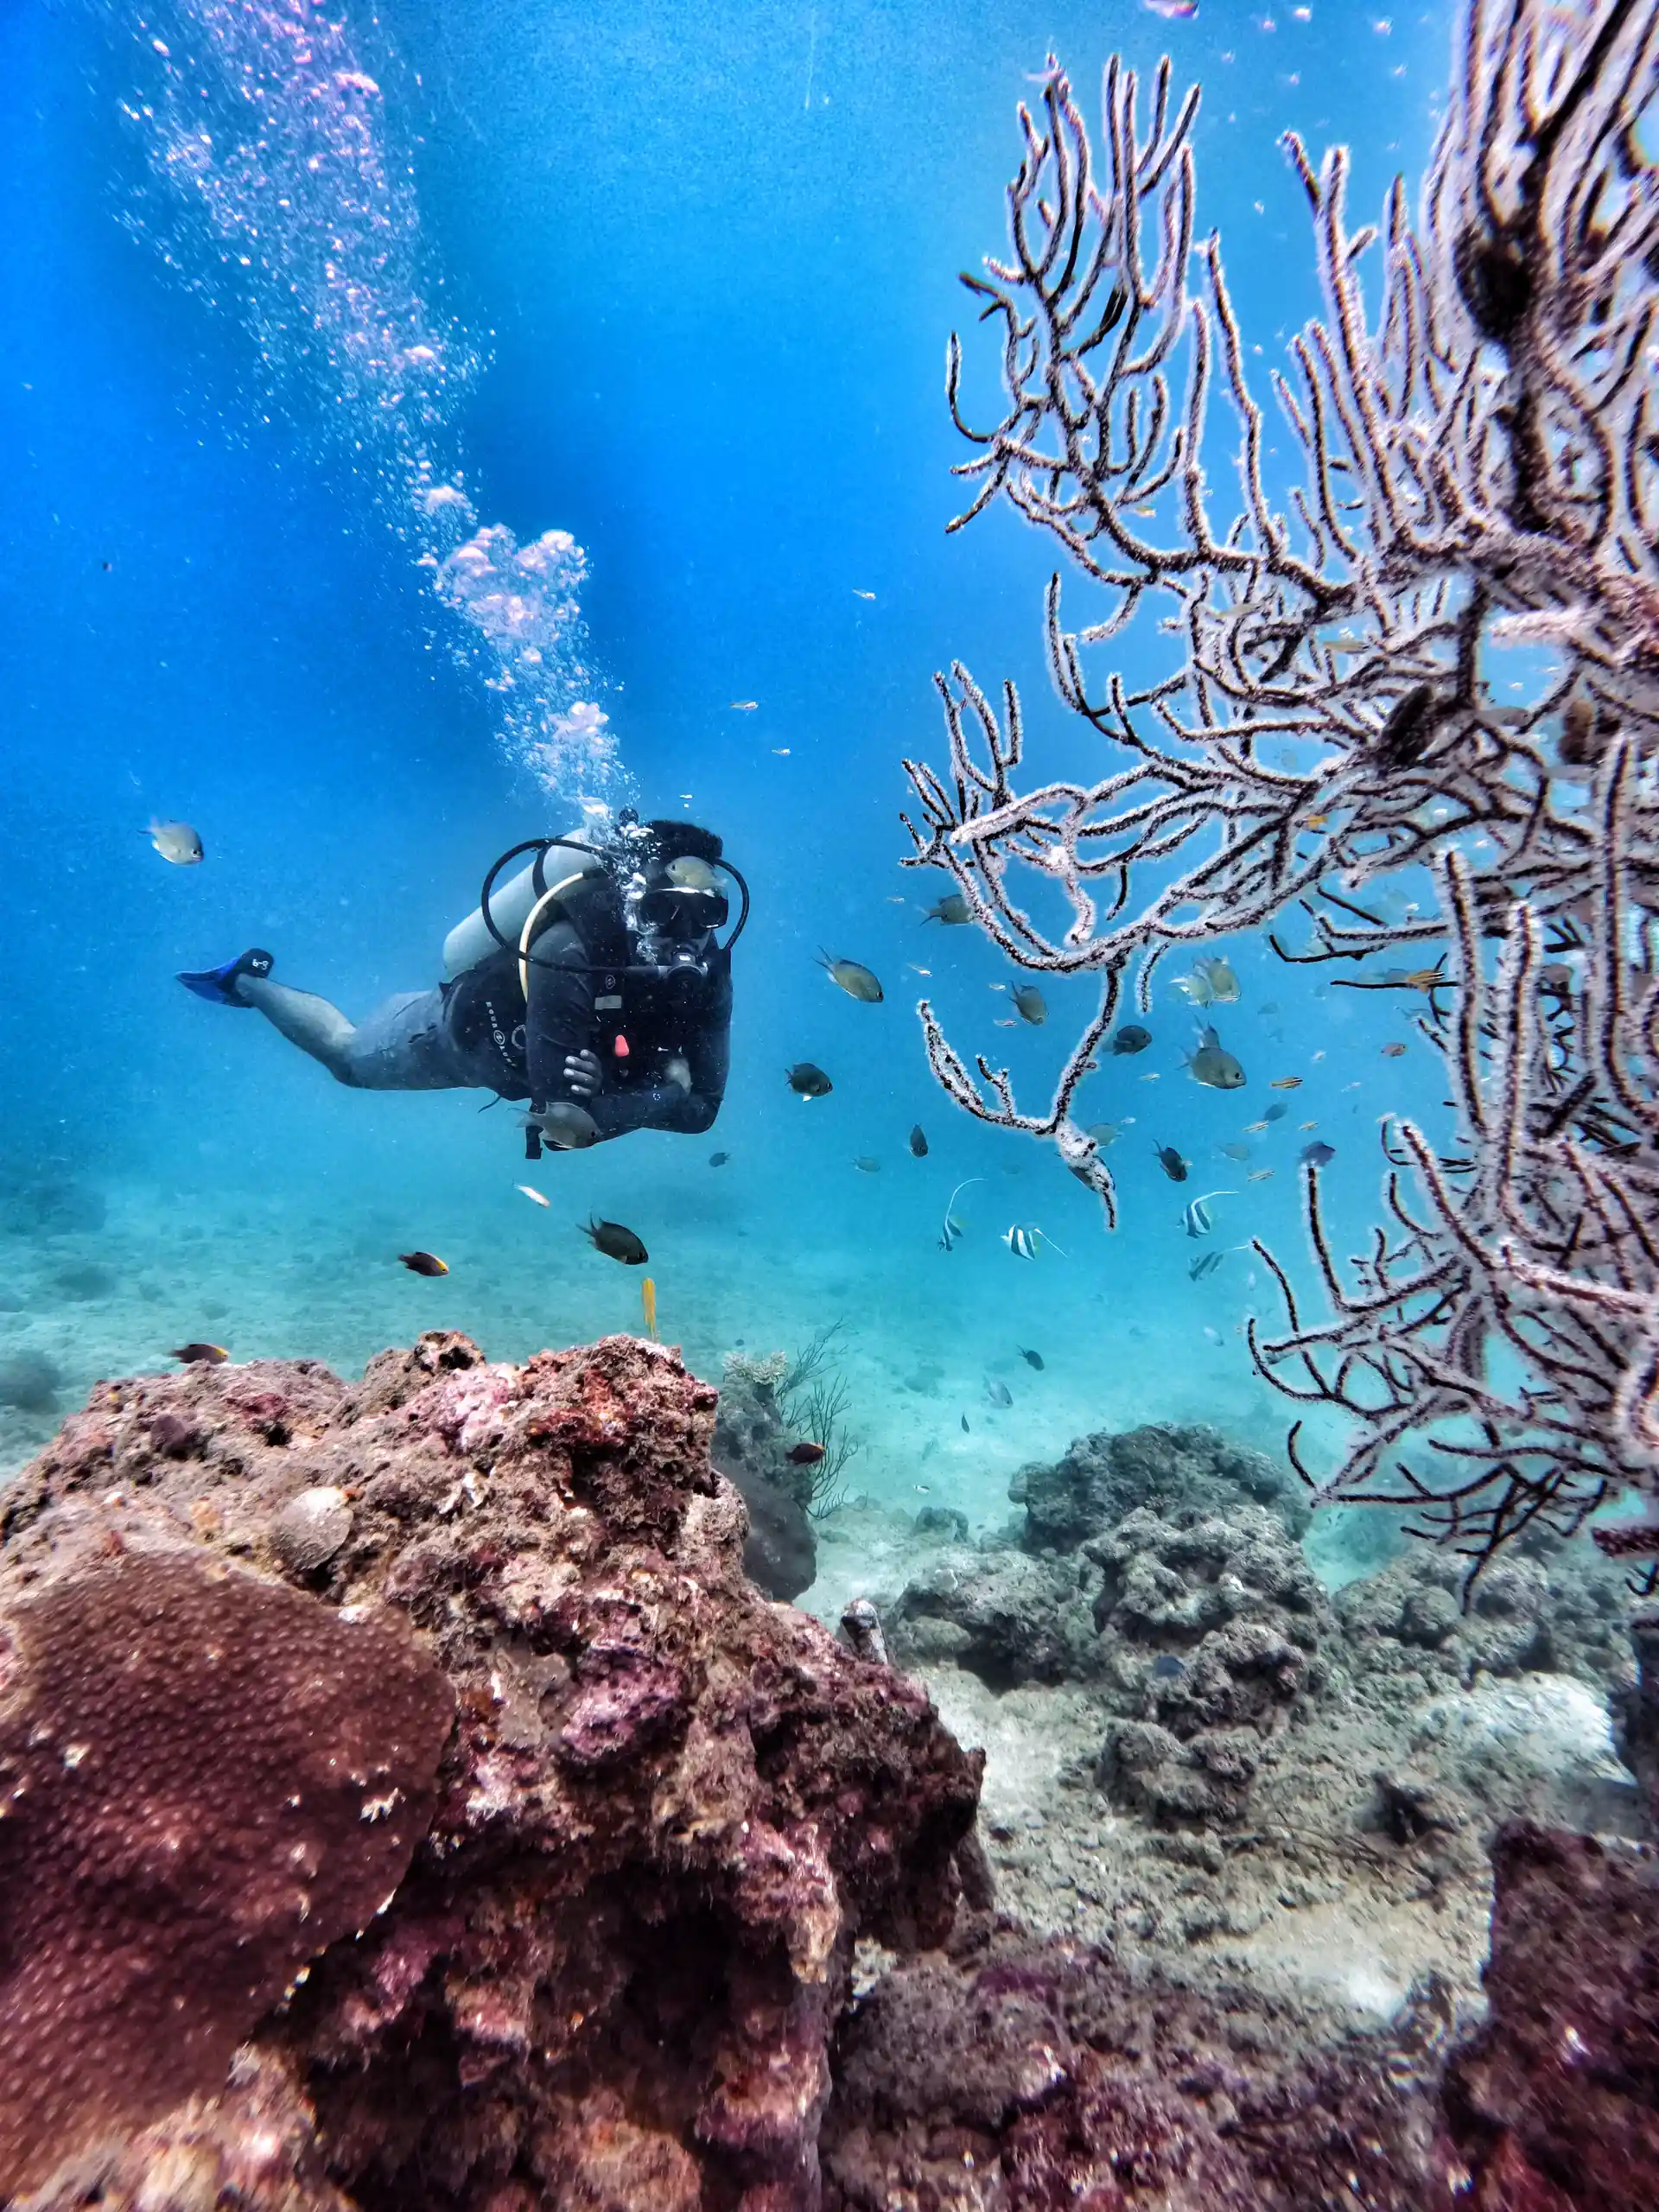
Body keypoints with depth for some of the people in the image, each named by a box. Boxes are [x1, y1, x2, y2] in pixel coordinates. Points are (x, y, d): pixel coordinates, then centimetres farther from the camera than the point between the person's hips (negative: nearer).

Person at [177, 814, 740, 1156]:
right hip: (463, 1029, -4)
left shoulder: (705, 970, -28)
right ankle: (249, 980, 49)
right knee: (347, 1056, 23)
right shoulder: (569, 951, -45)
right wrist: (660, 1094, -43)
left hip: (522, 1039, 4)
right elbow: (560, 1119, -46)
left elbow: (701, 1107, -31)